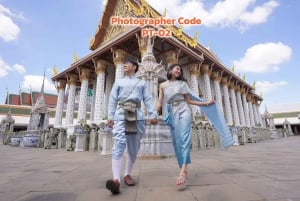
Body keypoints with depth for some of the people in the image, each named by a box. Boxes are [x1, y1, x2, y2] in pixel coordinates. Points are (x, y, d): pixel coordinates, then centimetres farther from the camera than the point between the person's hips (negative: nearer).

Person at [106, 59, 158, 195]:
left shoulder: (141, 83, 19)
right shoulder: (118, 82, 21)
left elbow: (148, 100, 8)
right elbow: (112, 100, 11)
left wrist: (153, 115, -6)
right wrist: (110, 117, -1)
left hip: (136, 116, 1)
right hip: (121, 115, 0)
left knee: (133, 147, 4)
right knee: (119, 144, -18)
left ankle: (127, 174, 19)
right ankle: (116, 179, -24)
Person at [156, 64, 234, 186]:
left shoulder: (182, 83, 12)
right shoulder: (163, 85, 13)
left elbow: (189, 100, 11)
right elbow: (159, 102, 9)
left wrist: (206, 103, 8)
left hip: (183, 111, -1)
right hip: (172, 114, 2)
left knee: (184, 138, -18)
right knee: (176, 142, -1)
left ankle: (183, 170, -25)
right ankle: (183, 169, 7)